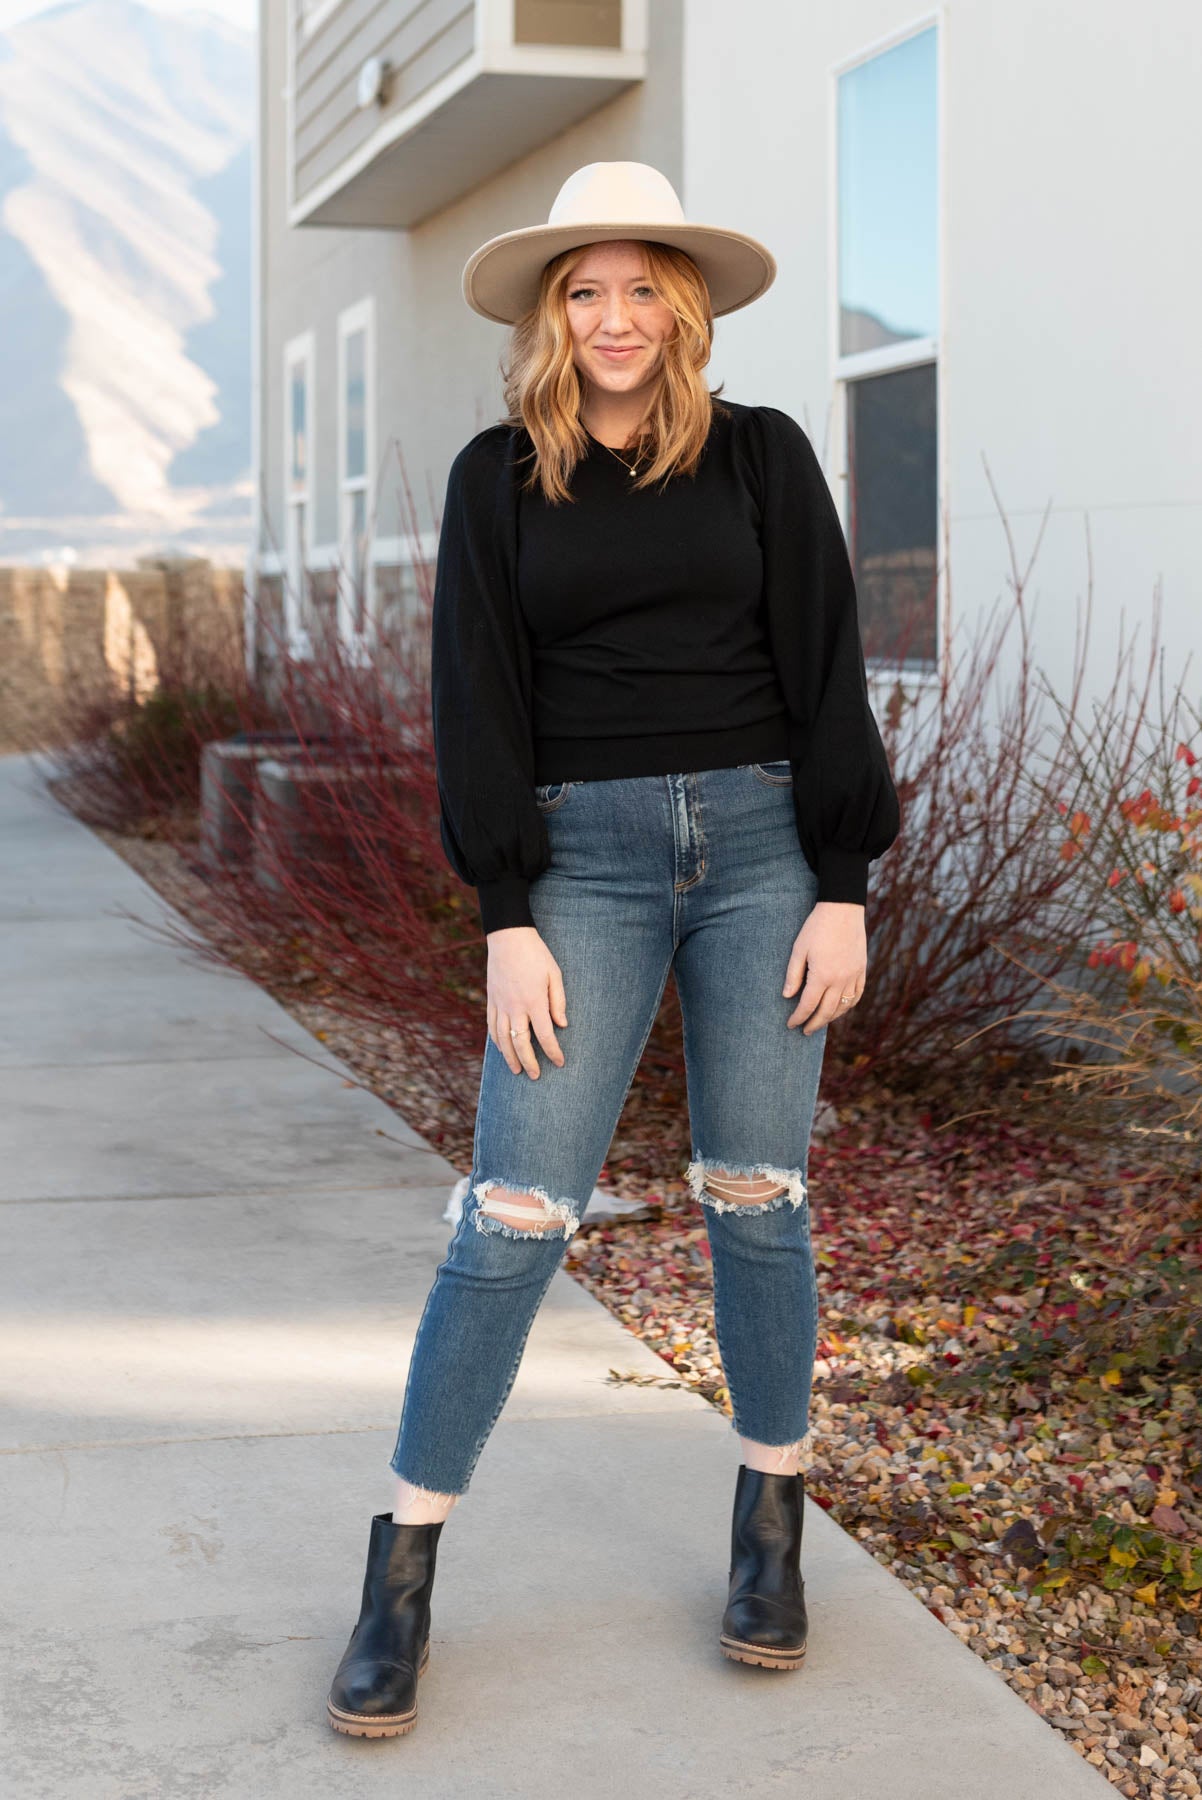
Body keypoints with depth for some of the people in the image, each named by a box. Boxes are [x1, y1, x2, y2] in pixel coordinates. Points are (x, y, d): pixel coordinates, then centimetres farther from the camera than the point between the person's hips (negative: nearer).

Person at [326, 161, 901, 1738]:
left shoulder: (763, 457, 5)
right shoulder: (499, 479, 6)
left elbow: (825, 674, 3)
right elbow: (479, 703, 1)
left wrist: (844, 890, -4)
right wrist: (507, 920, -6)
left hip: (762, 842, 1)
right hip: (584, 855, 0)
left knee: (756, 1200, 5)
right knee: (517, 1215, -6)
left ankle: (771, 1530, 23)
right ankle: (403, 1571, 4)